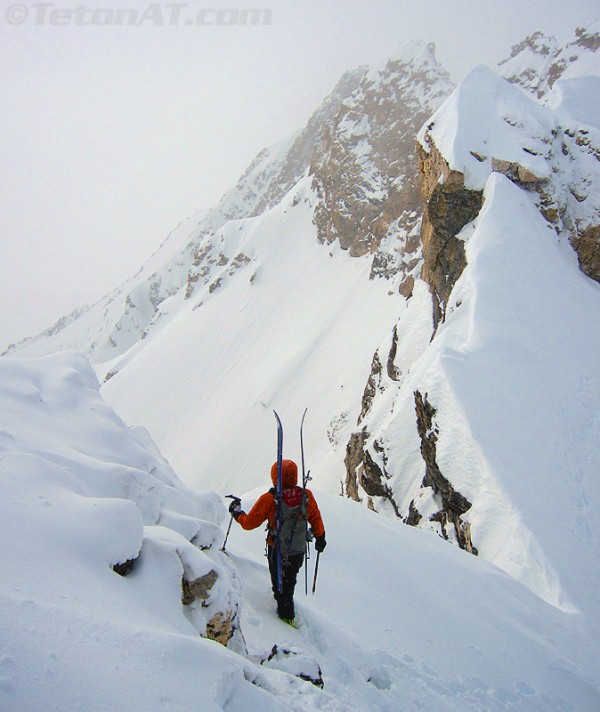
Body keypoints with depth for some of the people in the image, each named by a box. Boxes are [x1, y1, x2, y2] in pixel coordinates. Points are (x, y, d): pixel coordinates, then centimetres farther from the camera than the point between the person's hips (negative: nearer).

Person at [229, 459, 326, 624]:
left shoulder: (269, 499, -23)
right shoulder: (306, 496, -14)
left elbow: (249, 522, -14)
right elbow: (316, 519, 0)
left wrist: (236, 512, 6)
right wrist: (320, 538, 18)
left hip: (277, 551, -4)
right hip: (299, 550, 4)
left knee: (279, 582, 19)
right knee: (290, 579, 27)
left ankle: (286, 614, 28)